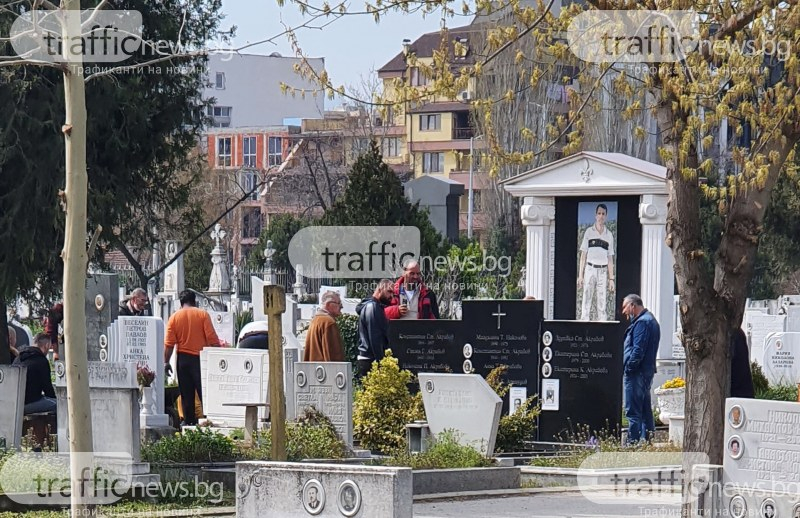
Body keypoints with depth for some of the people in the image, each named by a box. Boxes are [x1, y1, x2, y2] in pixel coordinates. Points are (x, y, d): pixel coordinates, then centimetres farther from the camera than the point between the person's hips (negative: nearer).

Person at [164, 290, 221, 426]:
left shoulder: (175, 317, 2)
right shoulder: (202, 314, -2)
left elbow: (169, 343, -1)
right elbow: (212, 338, -6)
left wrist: (166, 362, 3)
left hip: (183, 358, 2)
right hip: (200, 358, -2)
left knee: (186, 395, 6)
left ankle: (189, 423, 5)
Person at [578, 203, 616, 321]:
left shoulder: (609, 235, 9)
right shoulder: (589, 232, 4)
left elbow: (610, 258, 11)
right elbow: (583, 255, 5)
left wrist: (611, 279, 7)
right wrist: (580, 275, -1)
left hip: (603, 271, 2)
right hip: (590, 269, -2)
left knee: (602, 302, 0)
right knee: (586, 299, -7)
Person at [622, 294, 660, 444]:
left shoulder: (642, 322, -14)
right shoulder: (650, 320, 19)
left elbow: (638, 350, -20)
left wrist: (629, 367, -17)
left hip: (637, 373, -11)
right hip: (647, 372, 11)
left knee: (633, 411, -10)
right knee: (645, 410, 13)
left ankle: (633, 442, -12)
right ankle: (647, 441, 16)